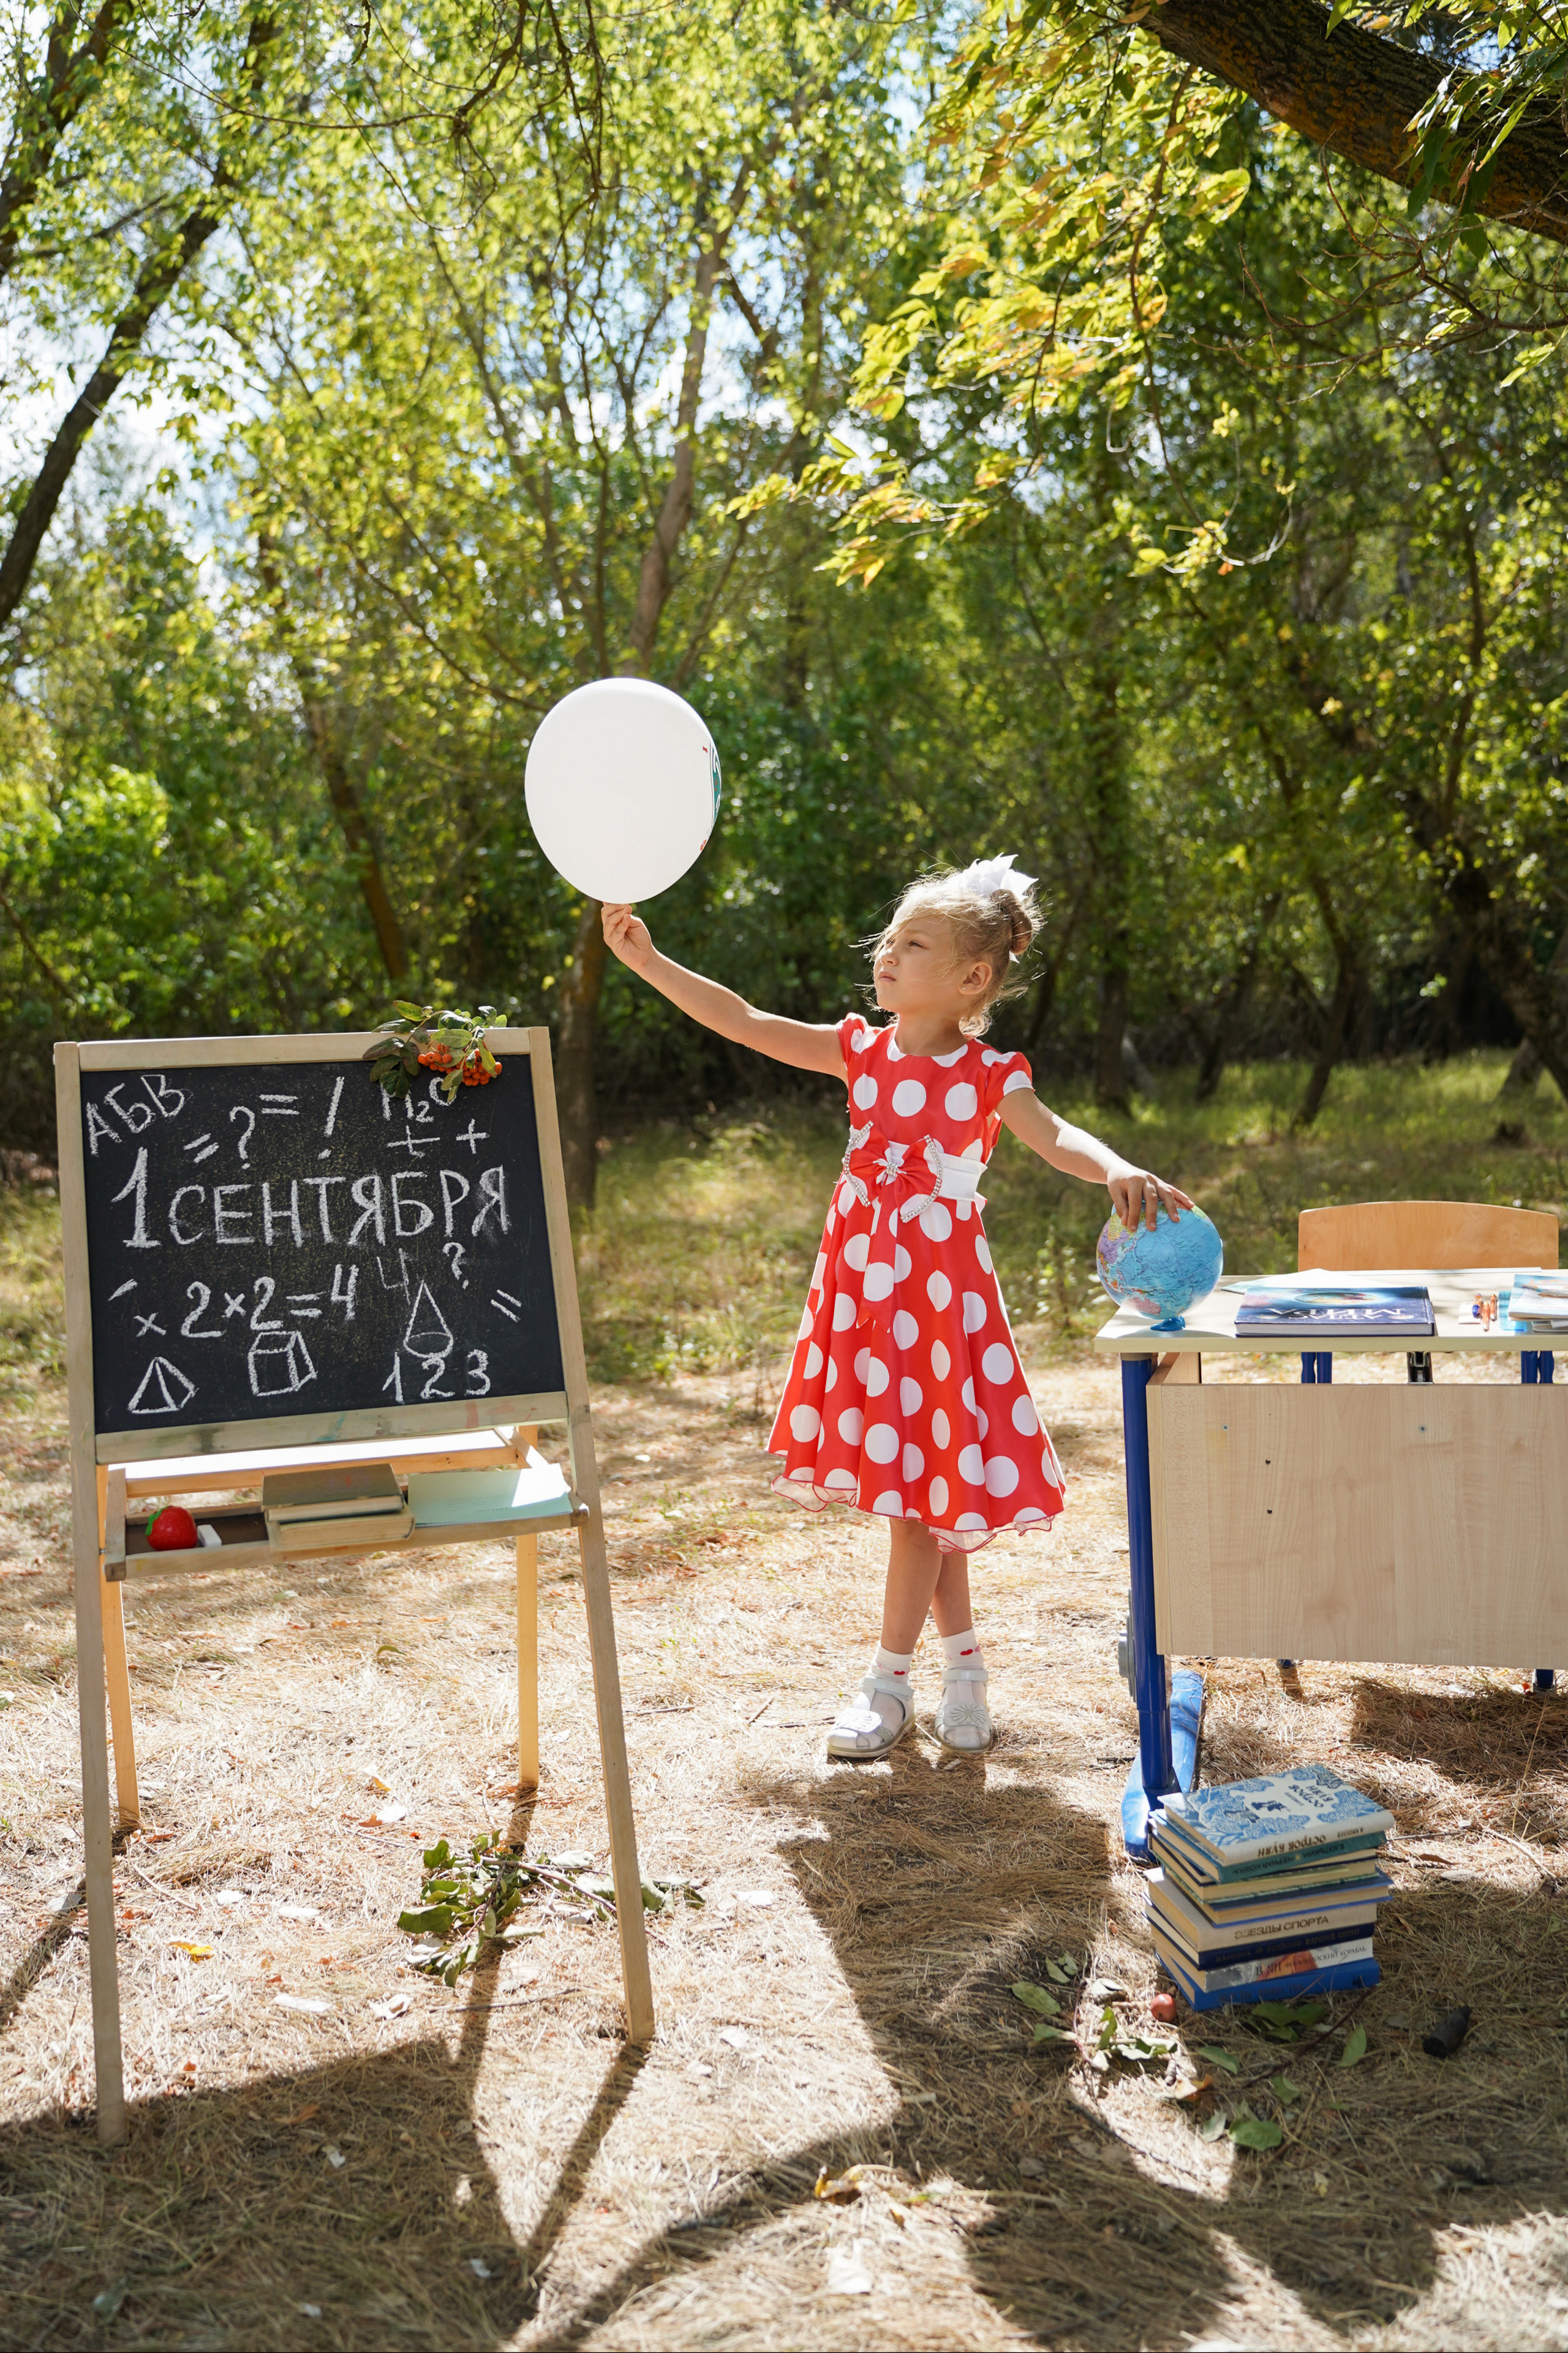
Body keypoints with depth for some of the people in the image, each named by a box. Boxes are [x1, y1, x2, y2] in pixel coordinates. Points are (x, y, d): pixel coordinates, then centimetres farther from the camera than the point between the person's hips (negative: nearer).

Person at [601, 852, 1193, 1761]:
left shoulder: (988, 1075, -6)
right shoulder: (862, 1051, 4)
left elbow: (1056, 1137, -21)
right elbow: (743, 1020, 2)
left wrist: (1119, 1171, -42)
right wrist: (647, 959, -4)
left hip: (939, 1292, -4)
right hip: (862, 1286, 4)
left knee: (923, 1484, 3)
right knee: (912, 1485, 12)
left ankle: (892, 1683, 16)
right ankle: (964, 1660, 27)